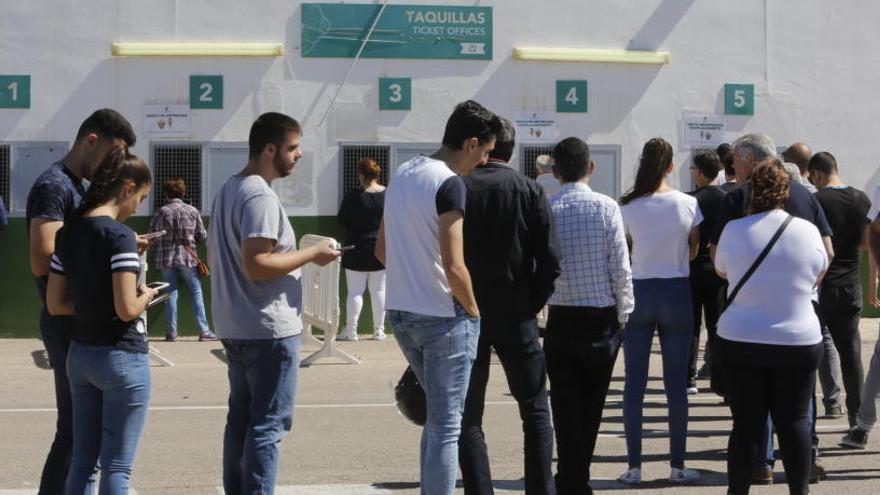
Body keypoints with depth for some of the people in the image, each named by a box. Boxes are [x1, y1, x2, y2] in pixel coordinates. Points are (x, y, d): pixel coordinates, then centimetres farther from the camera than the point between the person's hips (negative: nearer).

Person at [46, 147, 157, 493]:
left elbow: (55, 305, 8)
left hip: (80, 354, 7)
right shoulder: (119, 234, -17)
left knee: (82, 462, 12)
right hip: (122, 357, -7)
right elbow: (127, 309, -21)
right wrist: (145, 296, 0)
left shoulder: (67, 232, 6)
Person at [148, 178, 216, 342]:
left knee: (171, 294, 8)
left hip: (166, 259, 1)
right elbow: (202, 236, 3)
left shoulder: (161, 212, -2)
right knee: (197, 294, 4)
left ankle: (172, 331, 5)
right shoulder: (192, 211, 1)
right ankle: (204, 331, -1)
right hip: (187, 258, -1)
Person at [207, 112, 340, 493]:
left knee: (240, 418, 14)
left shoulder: (227, 191, 14)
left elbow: (214, 257, 22)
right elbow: (256, 264, -25)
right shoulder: (261, 196, -17)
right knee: (269, 425, -6)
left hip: (235, 328, 10)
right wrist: (312, 254, -15)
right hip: (269, 330, -10)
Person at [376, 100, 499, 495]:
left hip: (400, 312, 8)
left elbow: (382, 250, 16)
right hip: (442, 318, -8)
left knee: (437, 417, 21)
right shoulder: (450, 185, -17)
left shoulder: (401, 176, 9)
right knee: (446, 425, 0)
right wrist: (473, 310, -7)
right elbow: (453, 266, -21)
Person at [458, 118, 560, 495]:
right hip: (515, 316, 0)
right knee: (535, 411, 12)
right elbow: (550, 261, -9)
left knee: (468, 417, 7)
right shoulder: (529, 191, -4)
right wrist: (532, 304, 5)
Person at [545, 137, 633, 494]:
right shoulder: (606, 207, -7)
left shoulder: (546, 210, -5)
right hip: (602, 317, 0)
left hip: (561, 318, 0)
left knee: (566, 410, 5)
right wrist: (624, 315, 2)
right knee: (591, 407, 14)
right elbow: (621, 267, -7)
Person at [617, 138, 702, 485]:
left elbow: (623, 251, 0)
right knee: (676, 384, 7)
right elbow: (693, 252, 3)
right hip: (675, 292, 0)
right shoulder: (688, 205, -6)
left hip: (639, 291, 0)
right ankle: (678, 466, 9)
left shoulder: (628, 207, -7)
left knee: (634, 382, 6)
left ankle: (634, 466, 5)